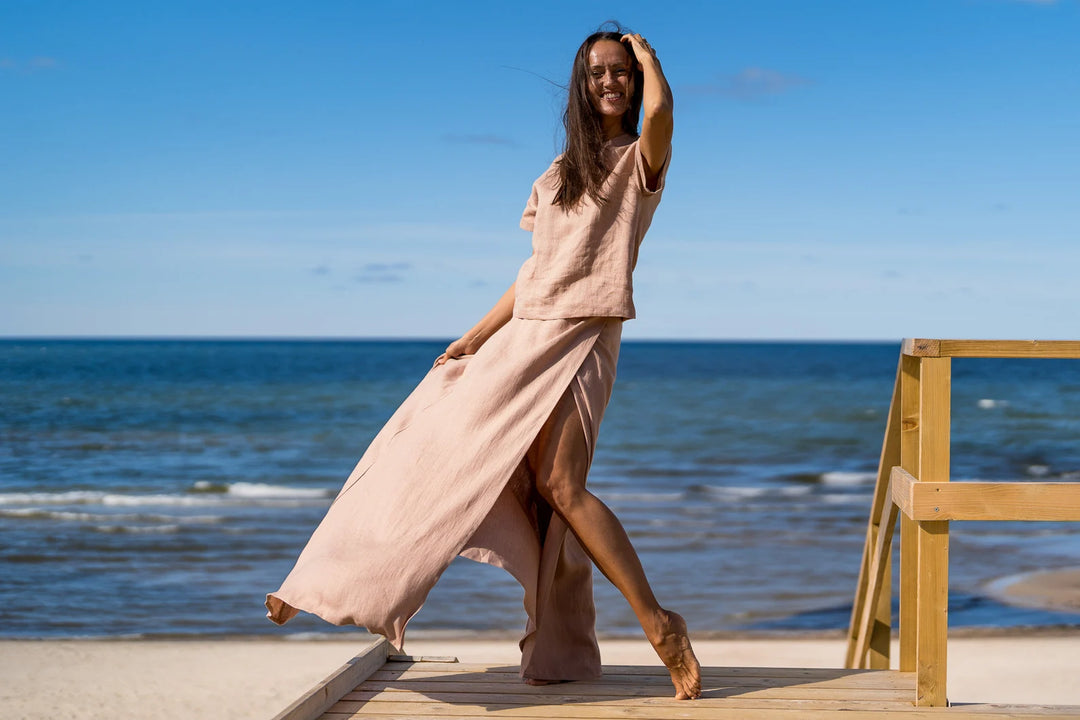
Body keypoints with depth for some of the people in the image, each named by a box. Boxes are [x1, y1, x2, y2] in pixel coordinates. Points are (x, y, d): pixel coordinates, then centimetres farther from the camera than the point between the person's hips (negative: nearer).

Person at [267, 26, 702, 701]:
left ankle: (658, 623, -16)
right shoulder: (561, 172, 22)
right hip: (522, 334, 7)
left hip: (580, 337, -7)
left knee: (560, 485, -21)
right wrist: (478, 335, 12)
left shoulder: (639, 160, 2)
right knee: (437, 448, 3)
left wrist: (646, 54, -2)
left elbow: (660, 109, -23)